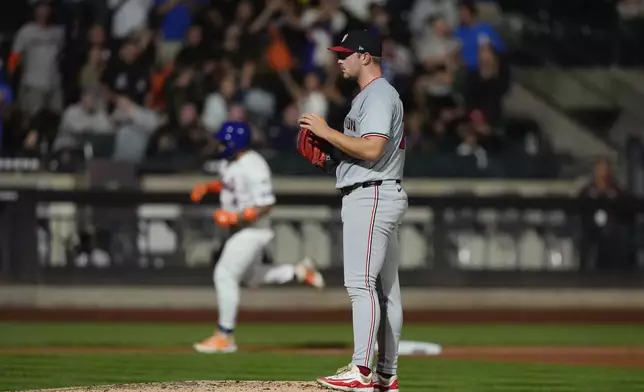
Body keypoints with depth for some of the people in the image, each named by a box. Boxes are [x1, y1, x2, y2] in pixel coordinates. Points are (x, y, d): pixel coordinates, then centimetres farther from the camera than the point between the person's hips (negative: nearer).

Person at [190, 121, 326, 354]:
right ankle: (300, 272, 29)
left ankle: (225, 337, -4)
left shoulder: (253, 167, -25)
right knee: (252, 277, 22)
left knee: (225, 275, -11)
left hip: (253, 229, -10)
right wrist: (207, 187, 6)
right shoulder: (229, 161, 3)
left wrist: (237, 217, -29)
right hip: (238, 228, 10)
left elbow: (266, 204, -26)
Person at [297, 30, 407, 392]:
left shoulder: (379, 94, -13)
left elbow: (373, 148, -25)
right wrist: (331, 158, 12)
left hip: (371, 196, -11)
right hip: (380, 197, 11)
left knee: (361, 283, -15)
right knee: (385, 287, 9)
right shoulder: (372, 95, 21)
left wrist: (326, 132, -18)